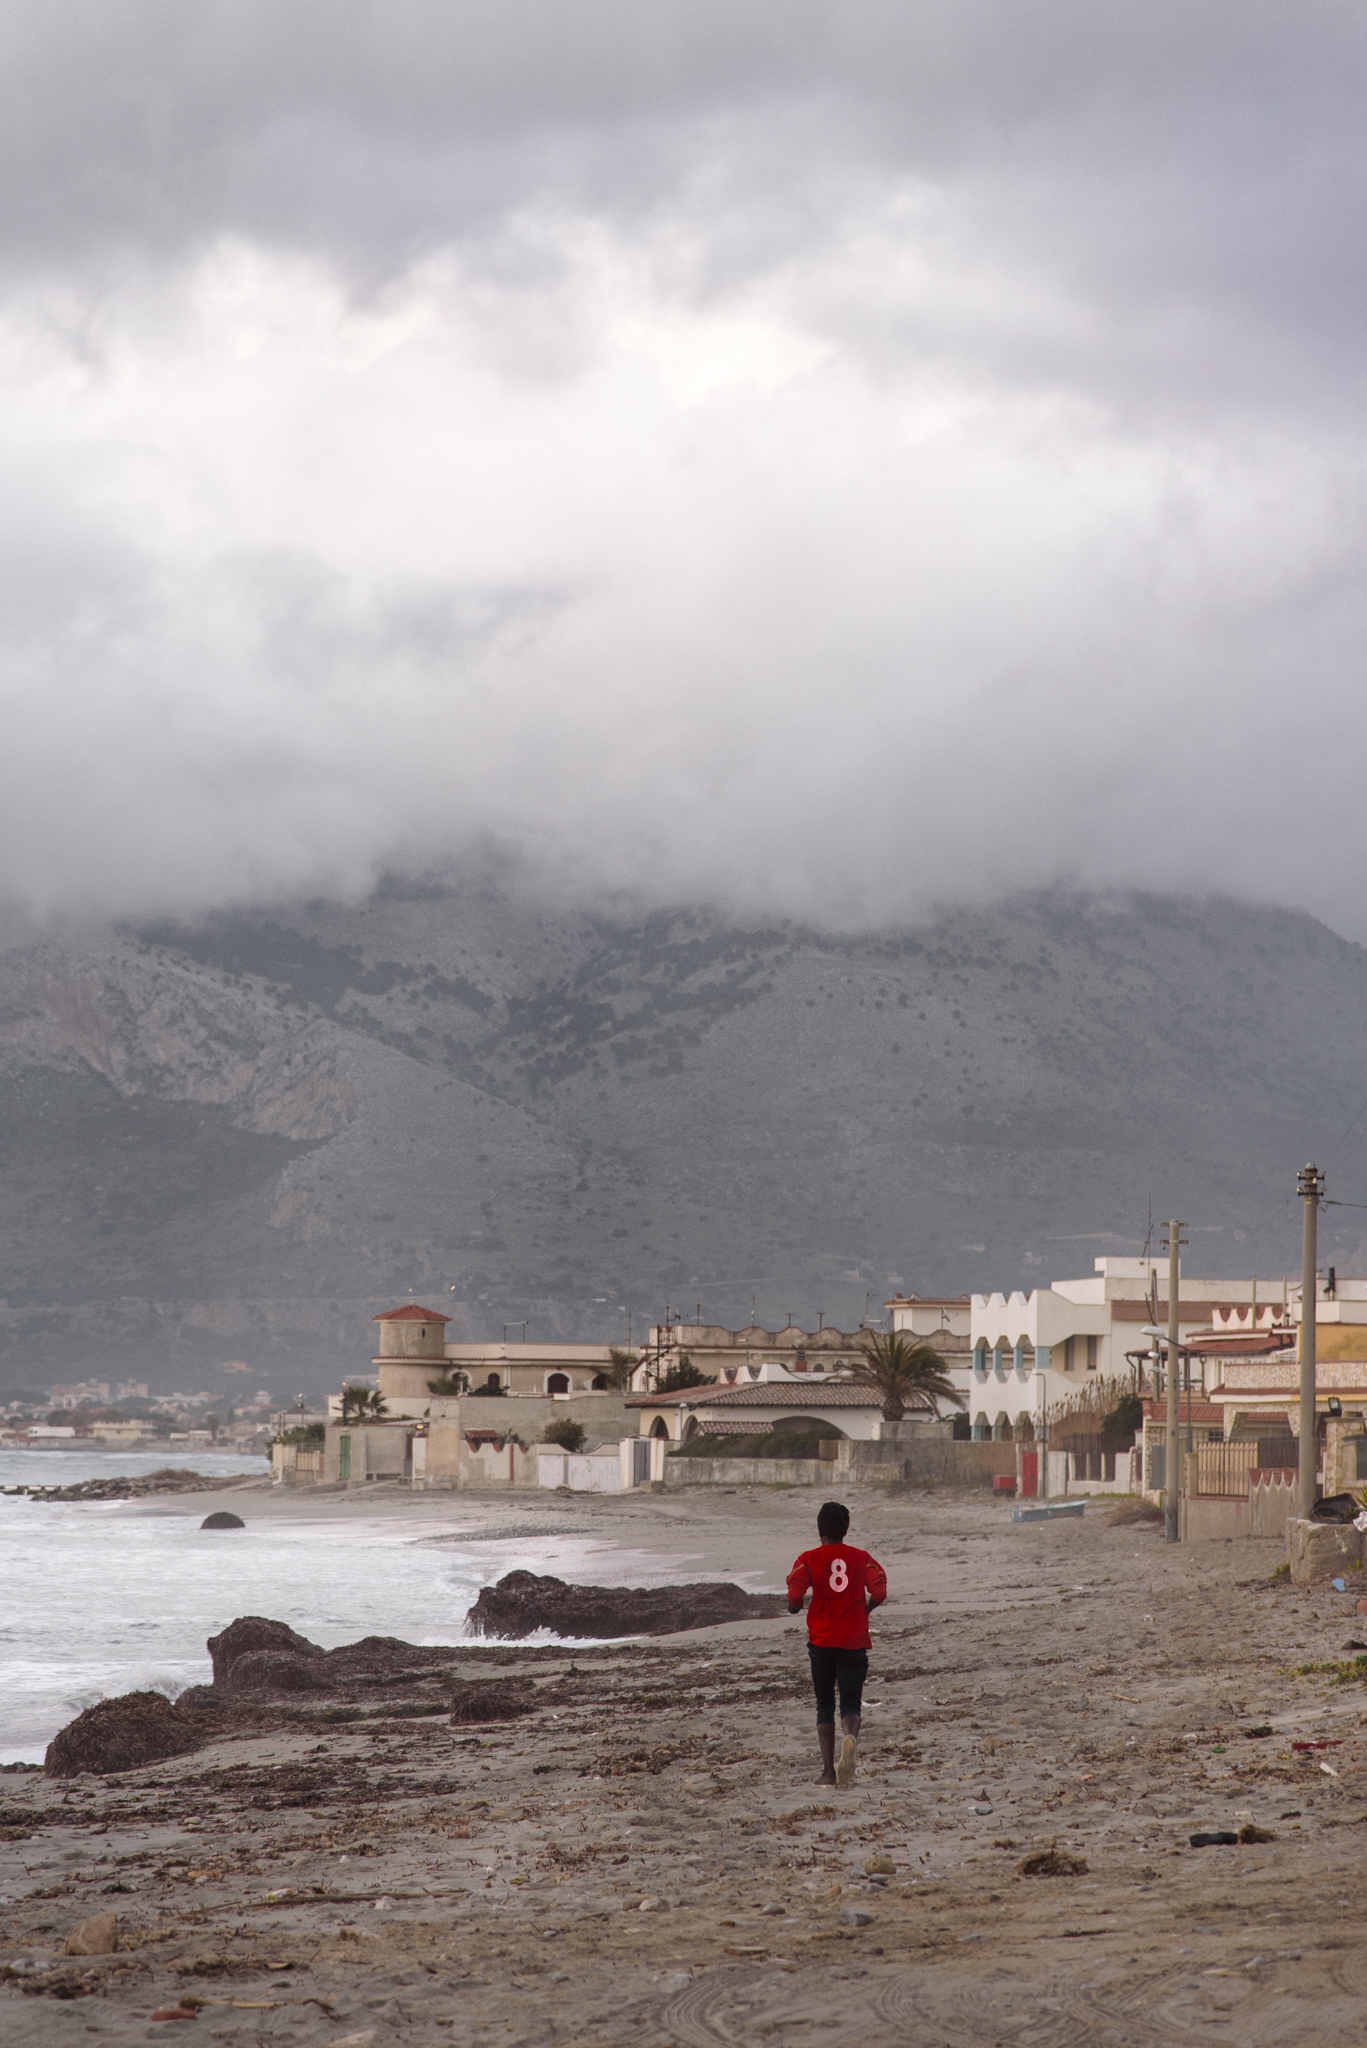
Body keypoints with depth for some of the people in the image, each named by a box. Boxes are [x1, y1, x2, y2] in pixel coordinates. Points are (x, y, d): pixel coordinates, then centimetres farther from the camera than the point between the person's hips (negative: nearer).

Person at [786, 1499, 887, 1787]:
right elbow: (880, 1592, -9)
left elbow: (795, 1594, -17)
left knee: (824, 1705, 12)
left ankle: (828, 1770, 4)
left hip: (821, 1641, 0)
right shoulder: (862, 1558, 3)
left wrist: (794, 1608, 6)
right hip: (854, 1642, 0)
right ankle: (850, 1737, -30)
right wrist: (865, 1609, 11)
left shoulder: (809, 1559, -2)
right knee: (851, 1703, 5)